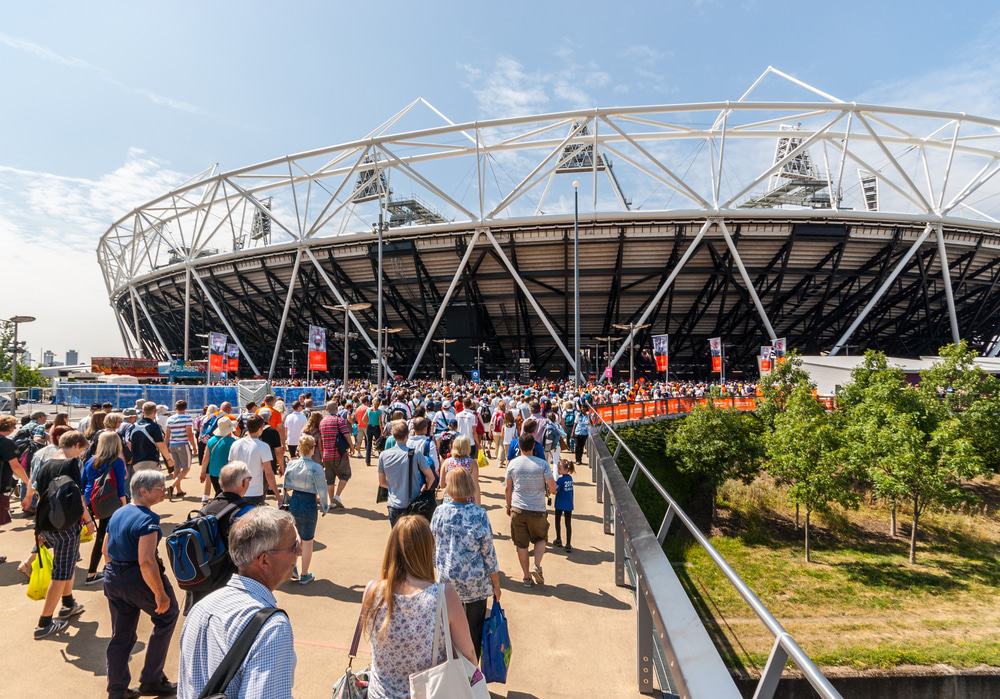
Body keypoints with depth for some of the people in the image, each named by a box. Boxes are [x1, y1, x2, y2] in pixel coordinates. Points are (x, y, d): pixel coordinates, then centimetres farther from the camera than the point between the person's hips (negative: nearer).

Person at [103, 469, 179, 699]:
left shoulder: (118, 513, 7)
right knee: (167, 616, 14)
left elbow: (106, 550, 17)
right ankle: (151, 681, 21)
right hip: (138, 579, -8)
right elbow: (146, 561, -27)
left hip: (113, 577, 8)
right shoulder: (147, 519, -21)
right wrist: (160, 594, -22)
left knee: (121, 636, 17)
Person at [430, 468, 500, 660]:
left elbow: (434, 547, 2)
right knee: (474, 629, 15)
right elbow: (488, 552, -11)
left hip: (447, 581, 3)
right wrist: (496, 584, -1)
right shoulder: (479, 514, -18)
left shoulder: (439, 511, -9)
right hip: (475, 583, -3)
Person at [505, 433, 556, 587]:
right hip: (538, 510, -1)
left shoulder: (513, 463, -3)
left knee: (521, 545, 12)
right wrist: (551, 489, 16)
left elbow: (508, 489, 4)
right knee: (540, 539, 22)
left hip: (518, 509, 1)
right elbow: (553, 487, -7)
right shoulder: (542, 464, -7)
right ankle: (537, 567, 3)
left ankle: (527, 577, 19)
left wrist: (508, 506, 17)